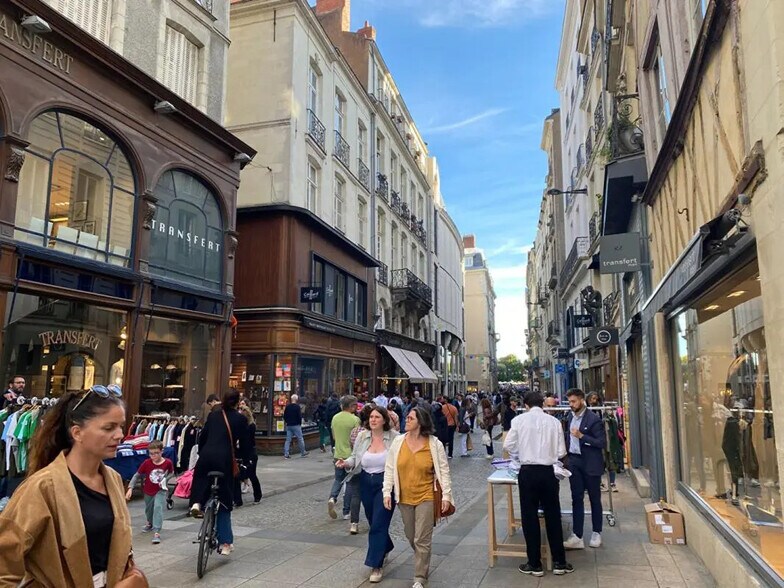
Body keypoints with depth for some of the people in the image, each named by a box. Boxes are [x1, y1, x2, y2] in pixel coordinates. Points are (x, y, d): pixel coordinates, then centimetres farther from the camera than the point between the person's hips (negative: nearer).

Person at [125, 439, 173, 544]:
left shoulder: (168, 463, -18)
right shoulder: (146, 463, -18)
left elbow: (171, 473, 2)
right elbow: (137, 475, -11)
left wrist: (165, 480, -15)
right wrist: (130, 488, -19)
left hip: (160, 490, -2)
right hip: (148, 491, 3)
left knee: (158, 508, -21)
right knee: (148, 509, 21)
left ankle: (156, 532, -20)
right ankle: (150, 523, 52)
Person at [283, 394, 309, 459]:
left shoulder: (287, 406, 4)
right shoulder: (297, 406, -11)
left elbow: (284, 416, 10)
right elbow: (300, 416, -12)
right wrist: (300, 423, 2)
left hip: (288, 425, 5)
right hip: (296, 425, -5)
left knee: (288, 440, 6)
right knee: (300, 439, 6)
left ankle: (286, 454, 2)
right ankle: (303, 452, 15)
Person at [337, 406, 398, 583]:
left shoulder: (394, 437, -12)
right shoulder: (362, 436, -1)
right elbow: (355, 458, 6)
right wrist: (346, 463, -14)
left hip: (386, 484, -5)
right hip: (366, 484, 5)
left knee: (378, 524, -6)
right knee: (374, 522, 19)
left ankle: (376, 566, 4)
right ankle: (385, 547, 47)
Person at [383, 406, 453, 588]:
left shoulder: (434, 444, -11)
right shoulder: (398, 442, -5)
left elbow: (444, 470, -5)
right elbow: (389, 469, 1)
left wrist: (446, 495, -9)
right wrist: (387, 492, -4)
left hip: (426, 497, -3)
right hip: (404, 498, 4)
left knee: (422, 540, -1)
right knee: (411, 537, 18)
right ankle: (423, 564, 45)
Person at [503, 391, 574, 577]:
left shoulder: (519, 420, -4)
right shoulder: (554, 421, 0)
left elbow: (508, 445, -1)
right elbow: (561, 452, 2)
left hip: (528, 472, -2)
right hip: (548, 472, 2)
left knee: (530, 517, 9)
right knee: (553, 516, 14)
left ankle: (535, 565, 18)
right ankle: (559, 563, 23)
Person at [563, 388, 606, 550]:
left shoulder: (593, 419, -13)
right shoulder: (572, 417, 7)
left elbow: (602, 443, -15)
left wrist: (581, 436, -22)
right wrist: (566, 455, 9)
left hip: (590, 463, -5)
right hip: (574, 462, 6)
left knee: (594, 499, 10)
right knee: (576, 499, 6)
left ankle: (596, 533, 25)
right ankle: (577, 536, 9)